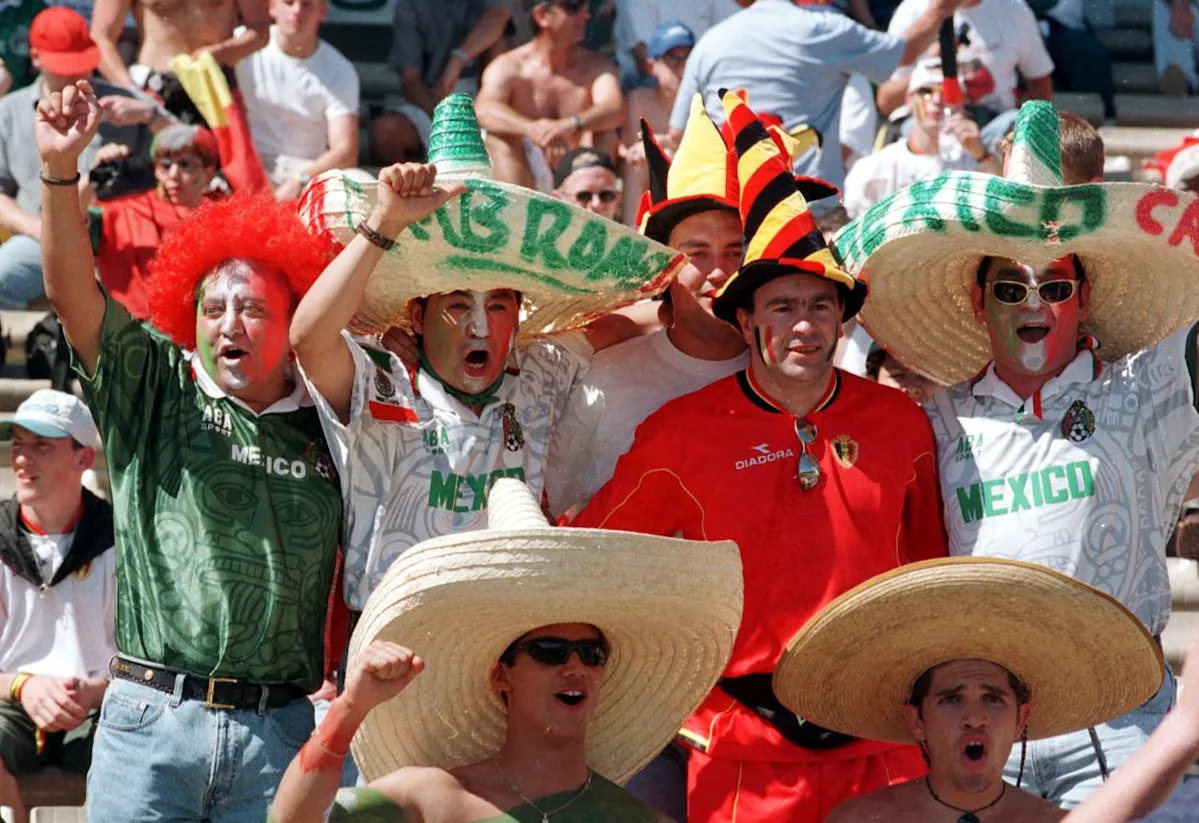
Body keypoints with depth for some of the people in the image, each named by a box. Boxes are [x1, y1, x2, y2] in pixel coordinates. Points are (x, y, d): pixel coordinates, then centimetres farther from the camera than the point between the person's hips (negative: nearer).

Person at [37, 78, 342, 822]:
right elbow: (71, 290, -3)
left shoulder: (328, 432, 11)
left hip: (277, 732, 1)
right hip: (150, 721, -1)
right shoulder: (155, 392, 8)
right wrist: (59, 168, -16)